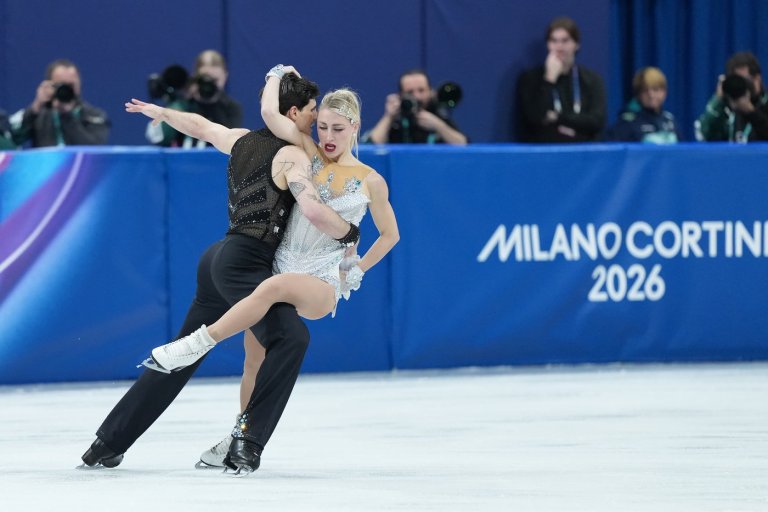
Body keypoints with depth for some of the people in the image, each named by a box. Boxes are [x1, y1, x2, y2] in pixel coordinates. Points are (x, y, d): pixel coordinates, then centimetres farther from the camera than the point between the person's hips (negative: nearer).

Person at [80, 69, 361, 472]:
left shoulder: (241, 140, 15)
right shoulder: (291, 156, -9)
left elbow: (200, 126, 33)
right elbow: (314, 211, -21)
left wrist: (159, 112, 51)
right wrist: (350, 235, -3)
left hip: (220, 258, 9)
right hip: (245, 262, -9)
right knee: (291, 336, -22)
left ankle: (108, 444, 17)